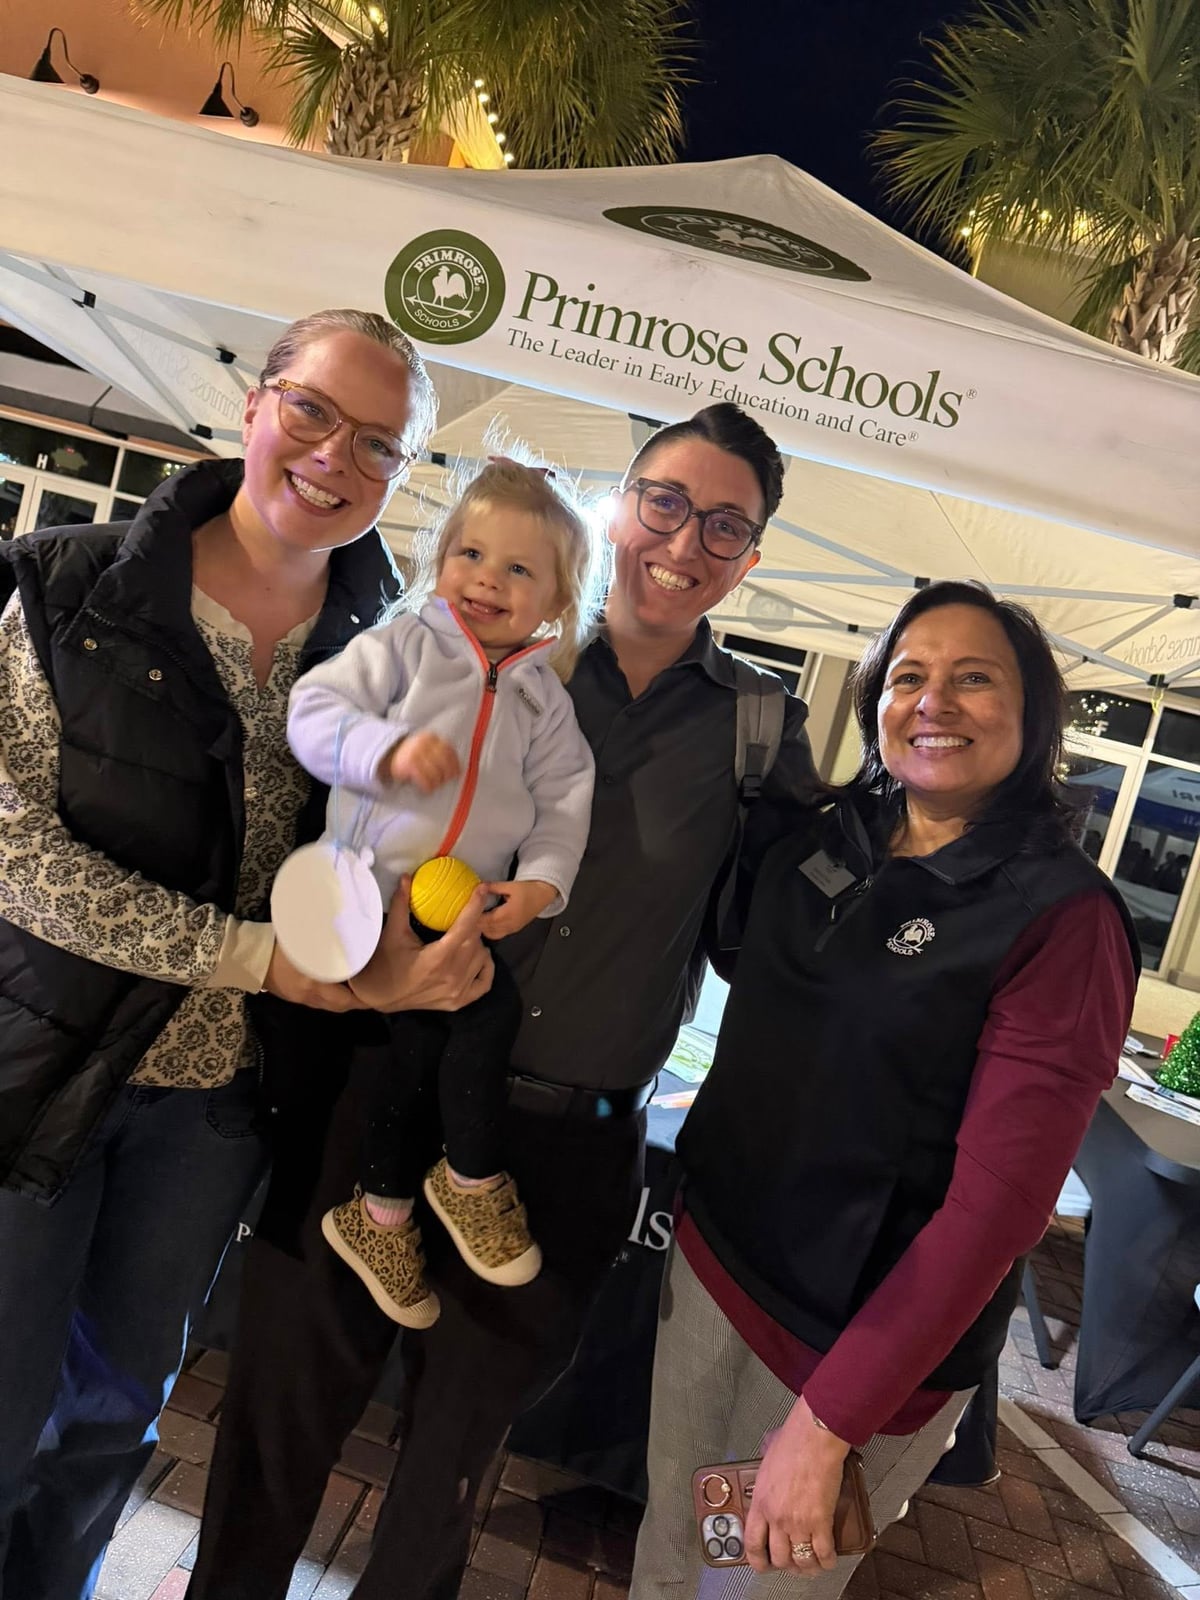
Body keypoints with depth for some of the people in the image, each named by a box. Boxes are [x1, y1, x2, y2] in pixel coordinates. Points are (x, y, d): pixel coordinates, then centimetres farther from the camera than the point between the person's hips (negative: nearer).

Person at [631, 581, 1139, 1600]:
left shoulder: (1063, 918, -19)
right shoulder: (825, 845, -1)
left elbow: (998, 1201, -22)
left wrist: (827, 1422, -21)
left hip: (870, 1334, -4)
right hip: (716, 1253, 5)